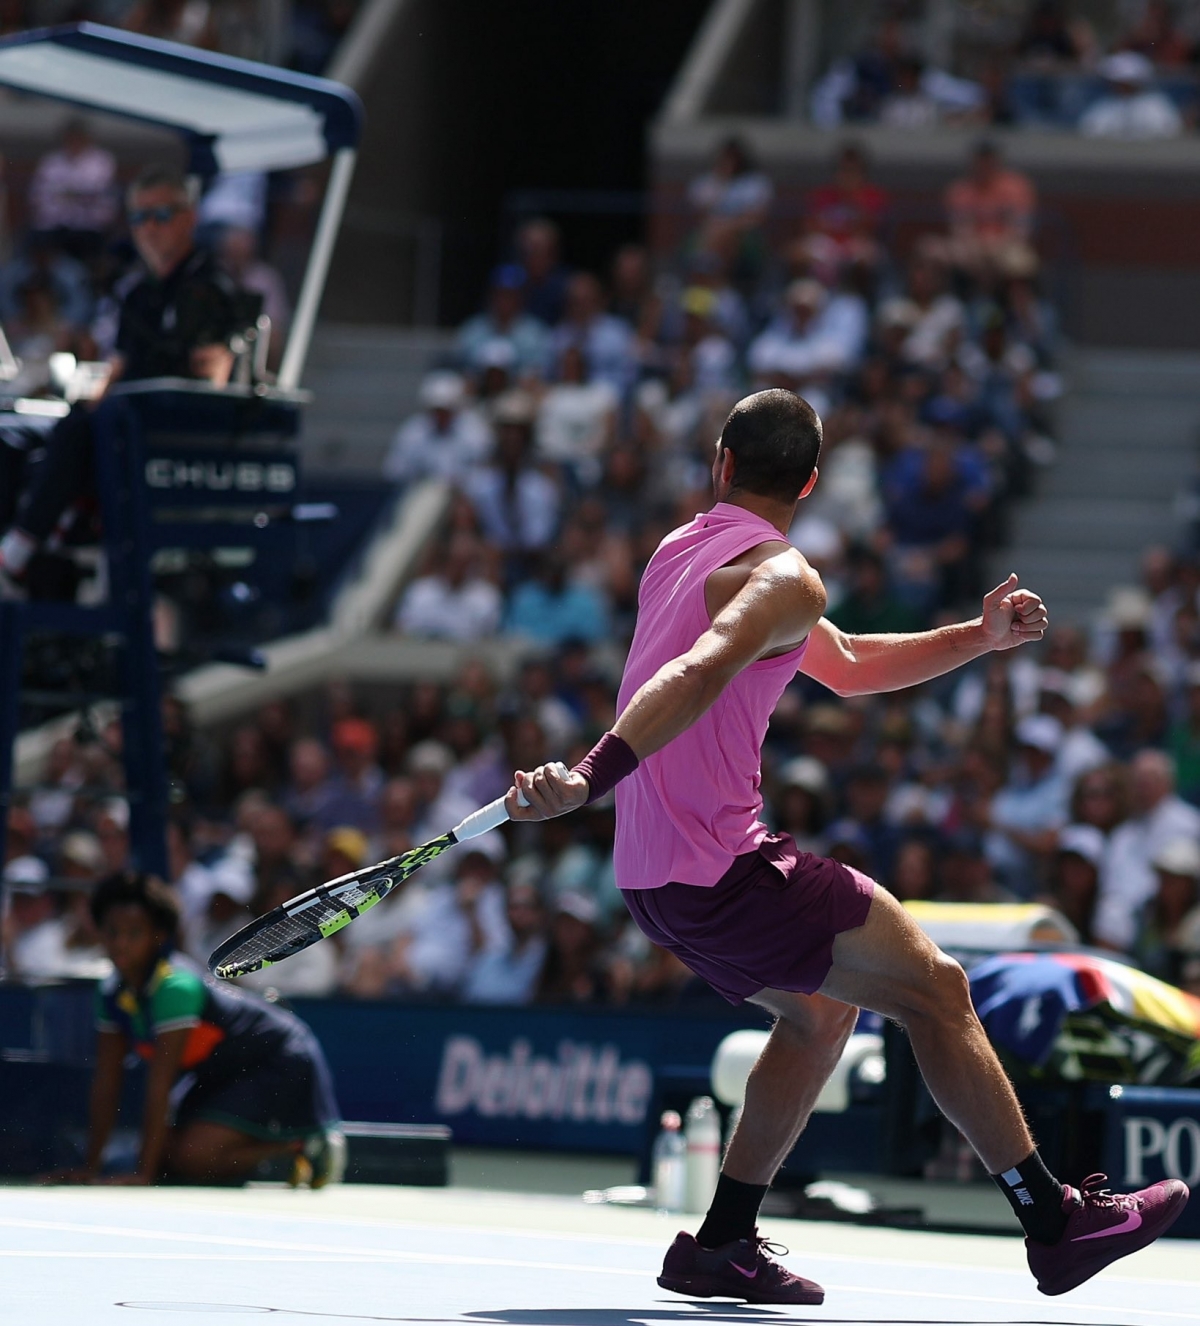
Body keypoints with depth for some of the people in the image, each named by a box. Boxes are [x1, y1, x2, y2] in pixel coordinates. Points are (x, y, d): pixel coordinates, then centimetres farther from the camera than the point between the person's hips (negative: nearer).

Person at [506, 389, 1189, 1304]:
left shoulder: (684, 550, 18)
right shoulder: (784, 578, -12)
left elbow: (846, 666, 25)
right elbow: (697, 675, -32)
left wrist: (979, 638, 16)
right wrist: (590, 779, -42)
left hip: (656, 881, 9)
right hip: (723, 873, -9)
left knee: (822, 1013, 25)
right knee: (937, 990, -1)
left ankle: (722, 1246, 21)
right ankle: (1056, 1221, 3)